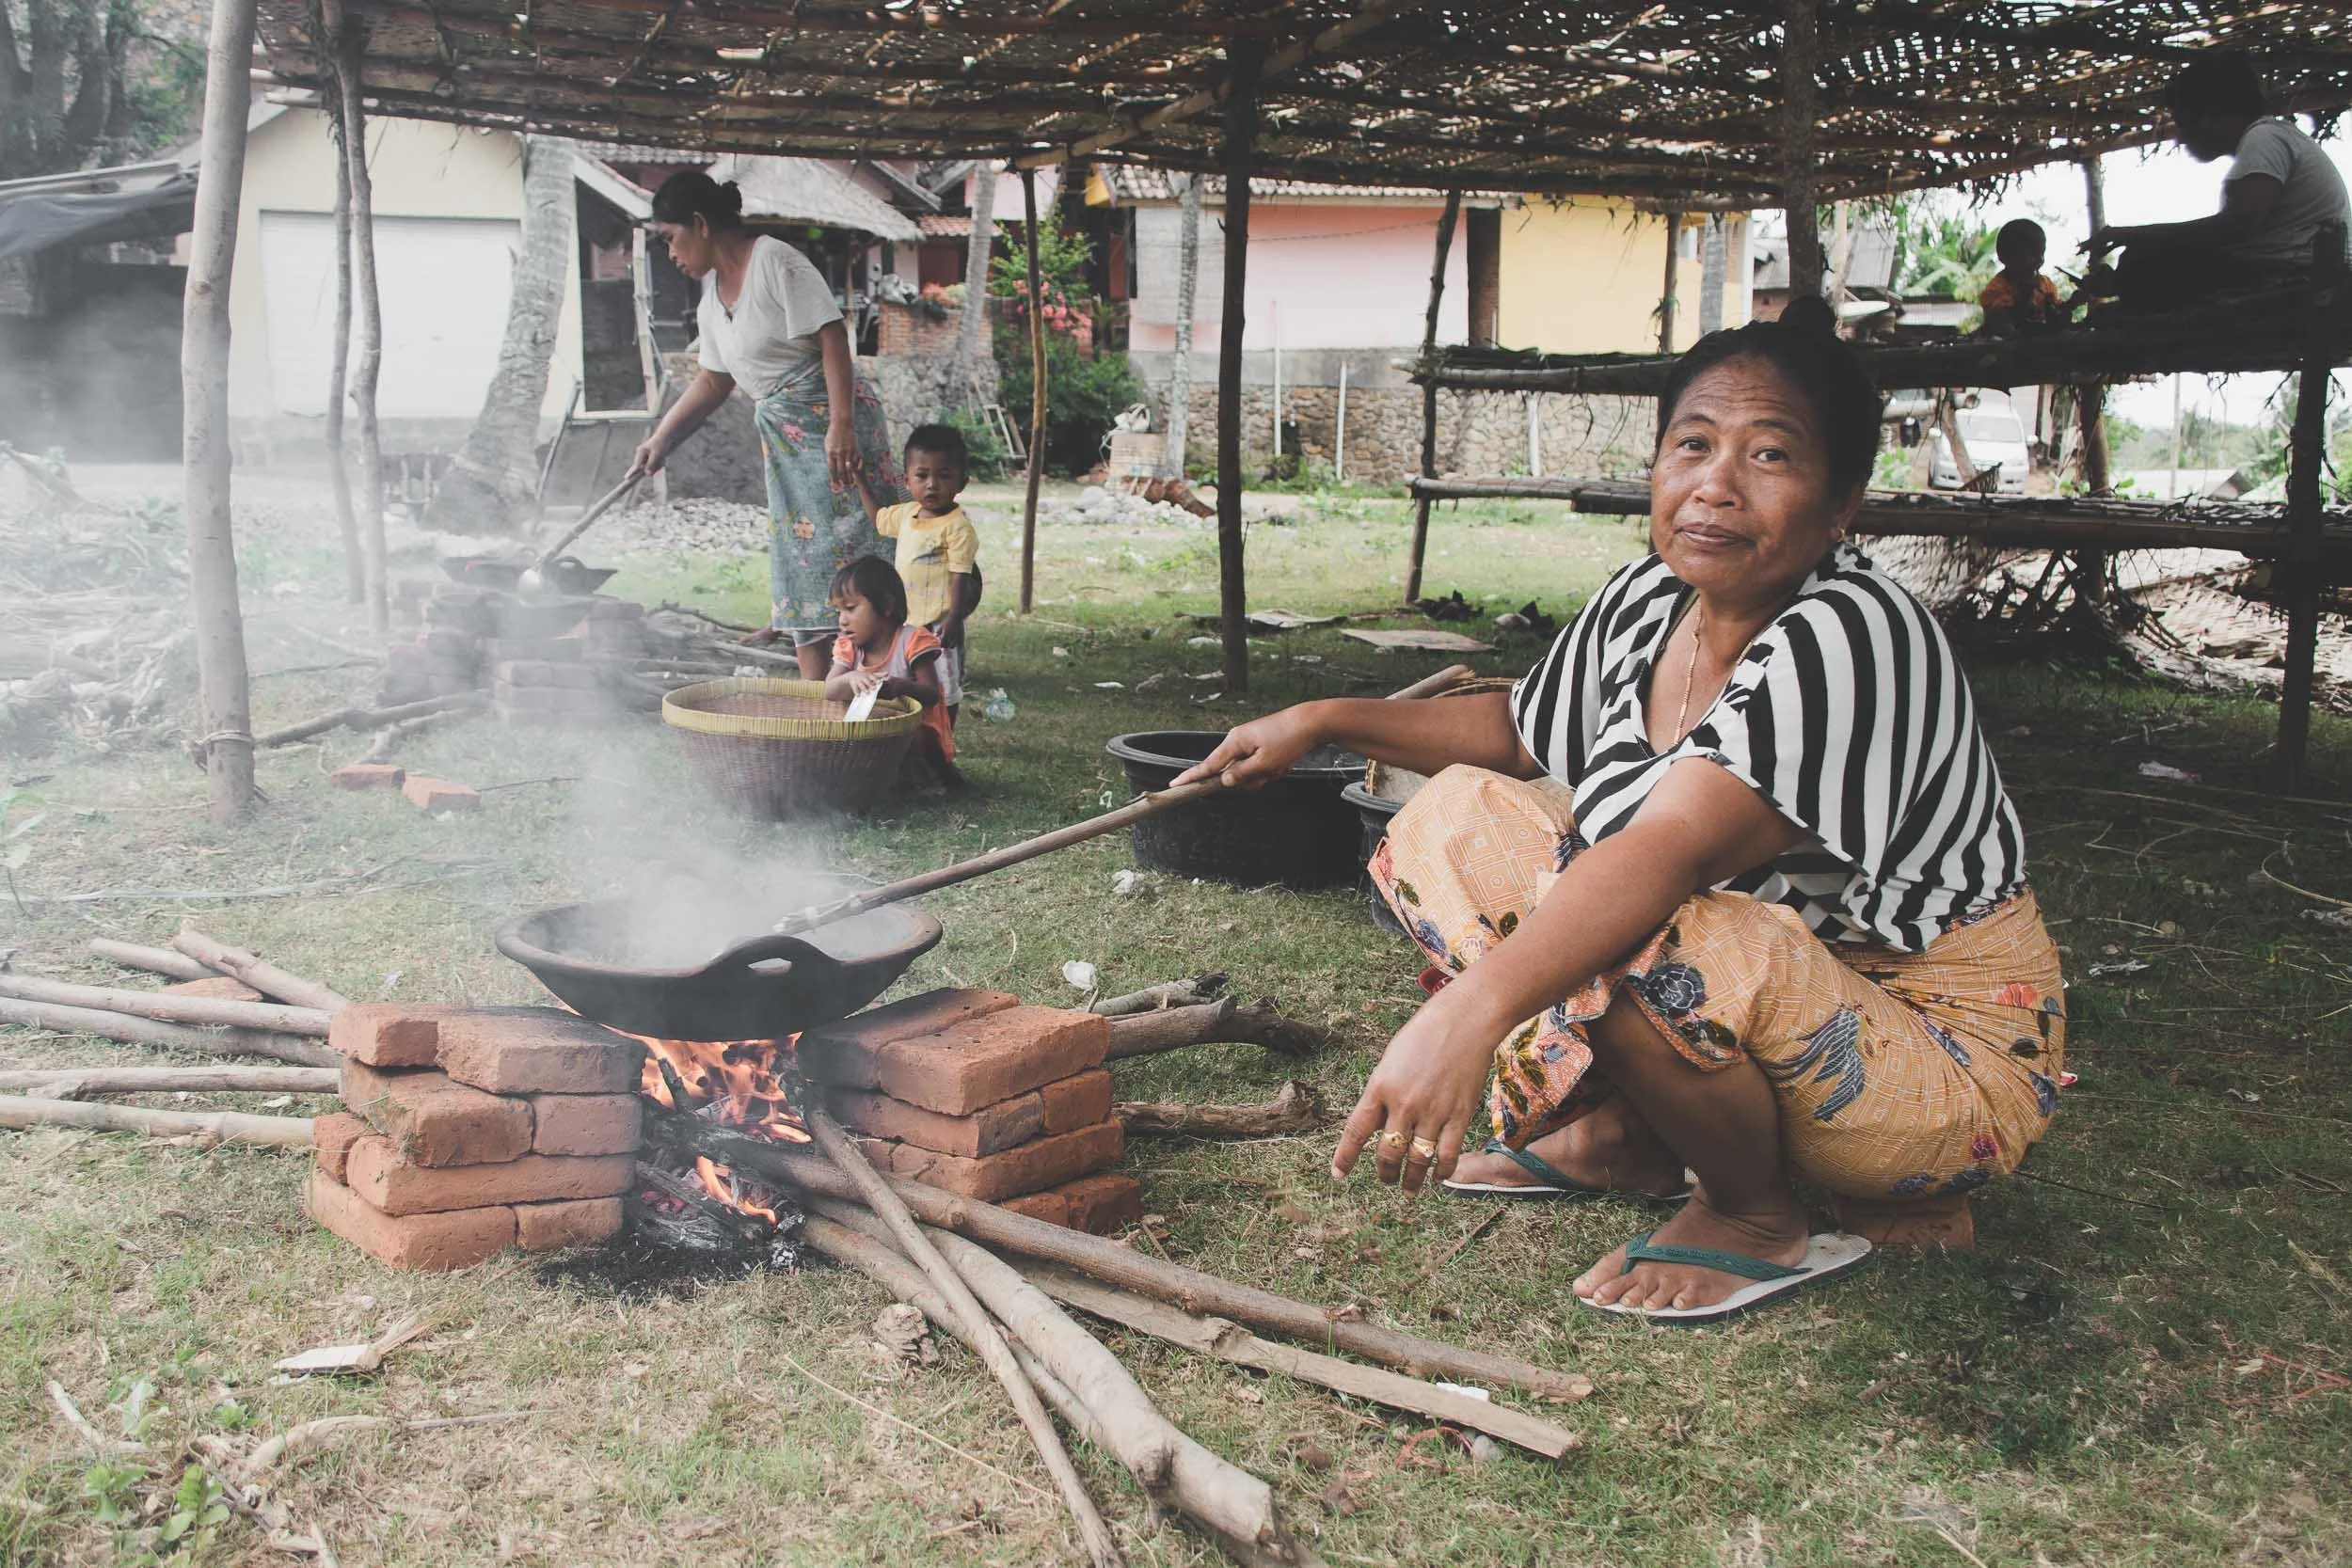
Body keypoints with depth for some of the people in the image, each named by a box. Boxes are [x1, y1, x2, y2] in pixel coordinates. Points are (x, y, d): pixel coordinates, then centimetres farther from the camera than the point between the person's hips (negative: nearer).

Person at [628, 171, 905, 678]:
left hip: (830, 419, -9)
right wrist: (661, 439, 17)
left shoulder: (776, 262, -12)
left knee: (844, 544, -12)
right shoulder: (713, 297, 14)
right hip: (780, 433, 9)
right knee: (798, 557, 6)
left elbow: (832, 338, -19)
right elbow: (713, 381, 21)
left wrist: (840, 426, -26)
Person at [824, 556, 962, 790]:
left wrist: (901, 686, -37)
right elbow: (830, 691, -12)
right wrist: (850, 679, -34)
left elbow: (932, 695, -16)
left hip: (918, 730, -5)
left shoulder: (911, 642, -14)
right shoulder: (848, 648, 1)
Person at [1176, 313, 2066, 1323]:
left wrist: (1468, 1012, -53)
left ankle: (1756, 1217, -8)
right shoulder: (1644, 603, -2)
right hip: (1758, 988, 8)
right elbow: (1517, 730, 18)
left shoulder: (1850, 640, -27)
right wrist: (1325, 721, 10)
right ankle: (1620, 1134, 9)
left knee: (1638, 943, -38)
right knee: (1456, 815, 2)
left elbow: (1668, 852, -42)